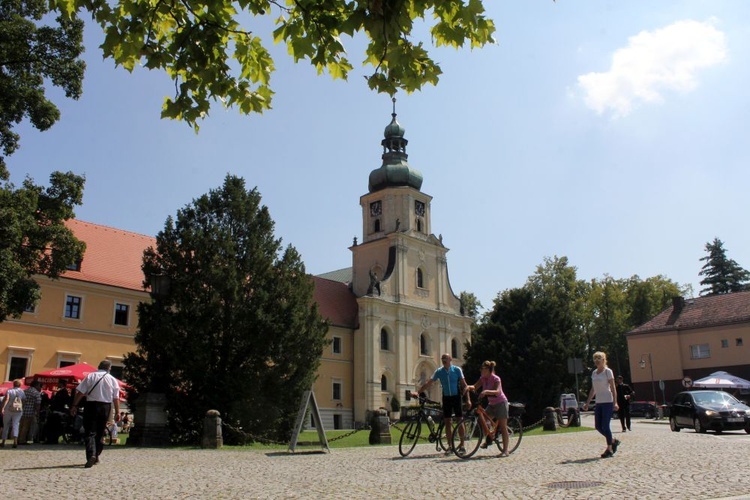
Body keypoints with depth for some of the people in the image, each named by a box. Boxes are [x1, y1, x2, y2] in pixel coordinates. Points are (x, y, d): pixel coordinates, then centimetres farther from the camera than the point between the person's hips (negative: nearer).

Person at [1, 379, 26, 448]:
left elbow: (6, 398, -16)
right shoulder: (22, 392, 8)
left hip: (8, 410, -1)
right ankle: (15, 441, -24)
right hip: (18, 411, 1)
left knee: (6, 426, 15)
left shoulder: (9, 391, 1)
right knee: (15, 425, -4)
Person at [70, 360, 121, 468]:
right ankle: (96, 456, 23)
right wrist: (117, 412, 4)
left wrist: (74, 405, -2)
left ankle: (91, 455, -22)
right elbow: (116, 398, 1)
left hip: (91, 405, -2)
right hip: (106, 406, 2)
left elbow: (80, 392, -7)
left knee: (90, 432, -4)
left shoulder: (90, 376, 0)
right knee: (100, 432, 16)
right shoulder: (112, 379, 4)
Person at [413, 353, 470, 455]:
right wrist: (418, 392, -11)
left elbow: (464, 384, -4)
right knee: (447, 421, 1)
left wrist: (468, 398, -12)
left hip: (456, 397, -2)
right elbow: (429, 383, -2)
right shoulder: (439, 371, 0)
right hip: (446, 398, 2)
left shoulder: (457, 370, -5)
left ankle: (462, 444, 12)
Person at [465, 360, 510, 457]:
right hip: (491, 404, 7)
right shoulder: (483, 378, -1)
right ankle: (488, 439, 14)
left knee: (503, 427, -5)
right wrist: (469, 387, -30)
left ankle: (505, 450, 0)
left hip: (501, 403, -7)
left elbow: (497, 391, -35)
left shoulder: (496, 379, -21)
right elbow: (475, 387, -8)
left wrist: (486, 391, -49)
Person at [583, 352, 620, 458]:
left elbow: (613, 388, -10)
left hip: (608, 402, -7)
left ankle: (609, 449, 4)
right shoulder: (594, 373, 13)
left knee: (605, 426, -7)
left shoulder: (608, 371, -5)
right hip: (598, 403, 7)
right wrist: (587, 403, 16)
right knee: (598, 426, 5)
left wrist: (615, 402, -18)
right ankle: (613, 441, 25)